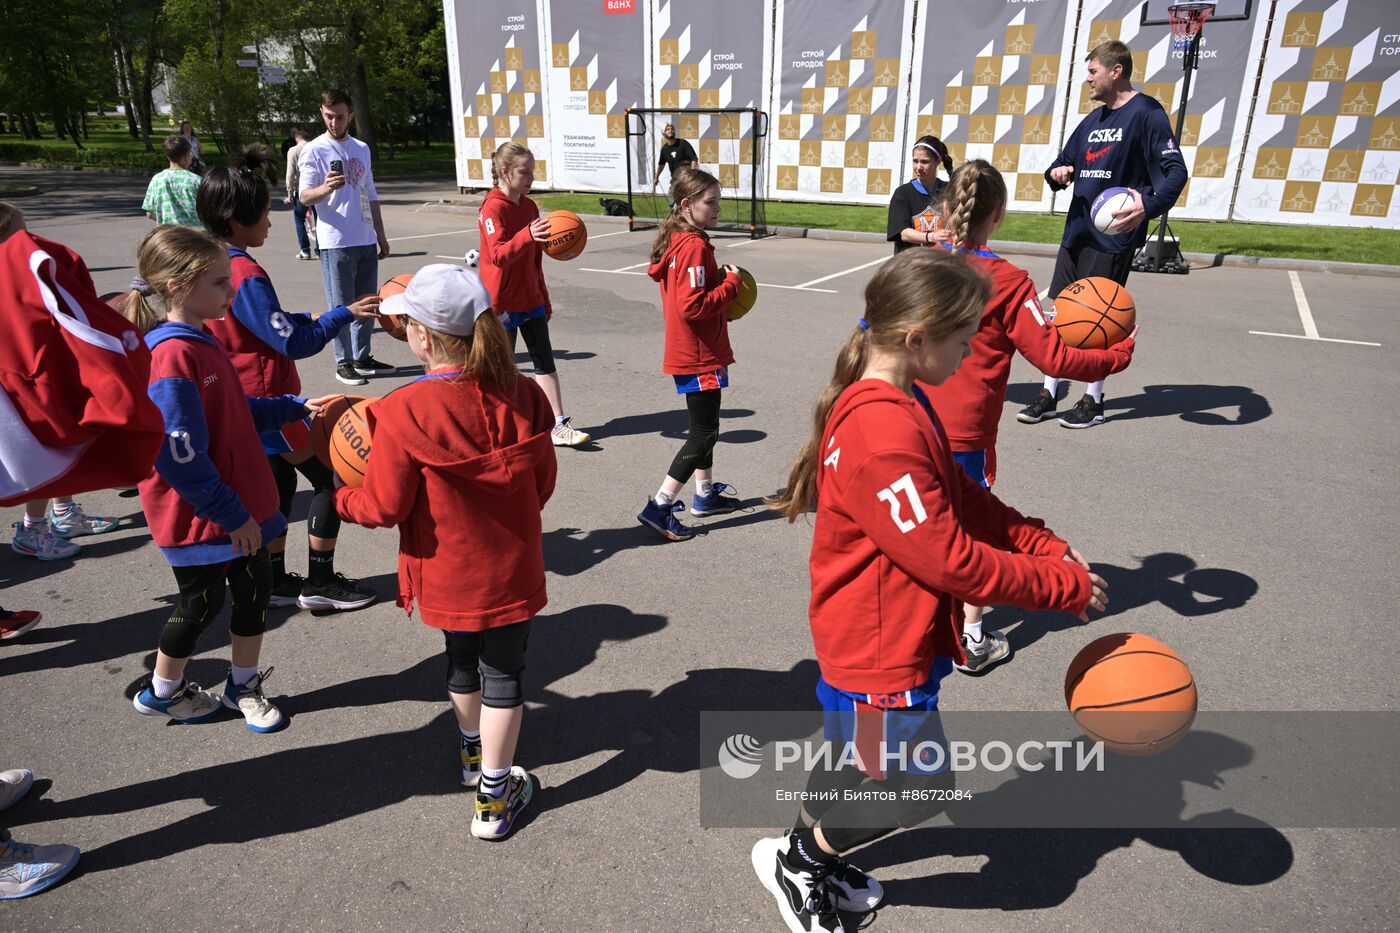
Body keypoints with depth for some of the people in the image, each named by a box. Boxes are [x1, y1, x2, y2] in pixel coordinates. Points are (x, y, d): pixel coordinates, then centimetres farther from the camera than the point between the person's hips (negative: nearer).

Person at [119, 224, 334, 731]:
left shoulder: (201, 342, 7)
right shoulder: (172, 357, -25)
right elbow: (179, 456, -27)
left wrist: (296, 407, 11)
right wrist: (229, 514, -21)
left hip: (239, 505, 9)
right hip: (199, 517, -8)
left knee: (255, 586, 15)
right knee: (201, 603, 10)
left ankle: (244, 685, 35)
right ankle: (162, 691, 36)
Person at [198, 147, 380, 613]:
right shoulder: (246, 275, -23)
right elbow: (295, 344, -23)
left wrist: (308, 318, 9)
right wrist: (344, 314, -15)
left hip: (244, 403, 9)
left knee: (279, 482, 18)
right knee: (331, 479, 3)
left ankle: (275, 582, 26)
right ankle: (320, 582, 12)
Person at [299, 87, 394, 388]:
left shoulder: (361, 149, 15)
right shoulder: (314, 150, -4)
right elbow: (305, 197, -11)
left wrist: (381, 236, 18)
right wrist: (325, 188, -32)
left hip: (367, 240, 6)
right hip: (336, 242, -6)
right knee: (342, 306, -1)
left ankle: (362, 357, 21)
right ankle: (344, 362, 8)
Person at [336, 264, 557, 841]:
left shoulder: (405, 414, -23)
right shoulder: (523, 396, -12)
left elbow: (384, 508, -15)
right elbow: (542, 483, -1)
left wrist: (340, 498, 7)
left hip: (448, 577, -1)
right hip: (514, 572, 1)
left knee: (462, 662, 25)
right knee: (503, 674, 14)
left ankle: (472, 752, 51)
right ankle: (493, 798, 24)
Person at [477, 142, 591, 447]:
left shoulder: (529, 207, 9)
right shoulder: (493, 208, -13)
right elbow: (498, 254, -28)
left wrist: (544, 301, 19)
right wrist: (527, 235, -44)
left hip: (531, 300, 7)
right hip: (502, 303, -7)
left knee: (546, 363, 4)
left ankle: (558, 426, 6)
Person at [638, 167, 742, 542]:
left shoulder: (677, 241, 9)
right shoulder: (694, 247, -21)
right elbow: (693, 307, -27)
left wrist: (722, 282, 5)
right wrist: (731, 283, -16)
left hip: (690, 353, 10)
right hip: (699, 357, -10)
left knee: (704, 426, 21)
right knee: (703, 433, -3)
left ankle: (705, 495, 35)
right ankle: (659, 507, 0)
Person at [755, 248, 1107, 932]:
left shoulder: (900, 406, 4)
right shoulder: (884, 435, -30)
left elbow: (965, 499, 9)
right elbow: (950, 560, -26)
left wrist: (1047, 547, -2)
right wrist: (1065, 587, -15)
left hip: (894, 633, 10)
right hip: (881, 649, -10)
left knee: (860, 760, 25)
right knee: (915, 791, 9)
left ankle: (813, 855, 47)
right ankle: (794, 857, 29)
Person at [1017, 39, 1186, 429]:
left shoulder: (1146, 113, -8)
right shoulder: (1093, 120, 15)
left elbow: (1176, 171, -15)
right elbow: (1061, 165, 24)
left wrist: (1149, 205, -35)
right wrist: (1058, 173, -2)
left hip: (1112, 236, -7)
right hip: (1076, 232, 7)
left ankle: (1093, 401, 12)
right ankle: (1048, 394, 15)